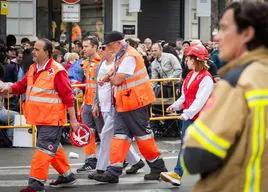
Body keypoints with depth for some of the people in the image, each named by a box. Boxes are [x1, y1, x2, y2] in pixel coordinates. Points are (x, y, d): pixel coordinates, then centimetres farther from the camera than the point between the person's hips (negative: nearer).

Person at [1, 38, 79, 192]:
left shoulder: (57, 71, -16)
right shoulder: (33, 69, 9)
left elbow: (68, 96, -15)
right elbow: (22, 85, 17)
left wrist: (73, 119, -14)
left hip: (52, 119, -9)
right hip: (40, 119, 9)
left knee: (44, 149, -9)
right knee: (53, 148, 17)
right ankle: (67, 175, 31)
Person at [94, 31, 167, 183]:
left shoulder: (129, 57, -19)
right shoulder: (120, 56, 15)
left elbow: (117, 80, -22)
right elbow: (115, 78, 16)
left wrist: (109, 77, -1)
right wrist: (111, 76, -7)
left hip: (136, 102, -10)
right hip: (124, 103, 10)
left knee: (143, 135, 0)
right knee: (120, 135, 3)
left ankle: (158, 168, 14)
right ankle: (114, 172, -1)